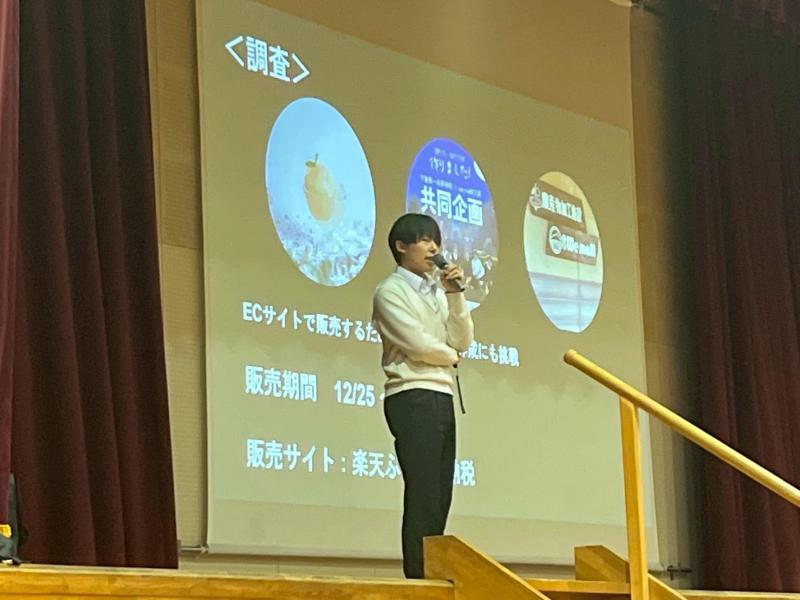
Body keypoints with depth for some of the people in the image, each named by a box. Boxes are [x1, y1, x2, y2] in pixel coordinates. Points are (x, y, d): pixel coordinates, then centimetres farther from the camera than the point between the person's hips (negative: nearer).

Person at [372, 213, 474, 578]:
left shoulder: (437, 292, 19)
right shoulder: (391, 292, -2)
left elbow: (463, 342, 11)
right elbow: (418, 344, -12)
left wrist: (454, 295, 2)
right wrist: (450, 356, 6)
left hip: (441, 397, 7)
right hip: (412, 398, -7)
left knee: (439, 497, 3)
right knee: (423, 495, -12)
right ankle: (418, 578, -11)